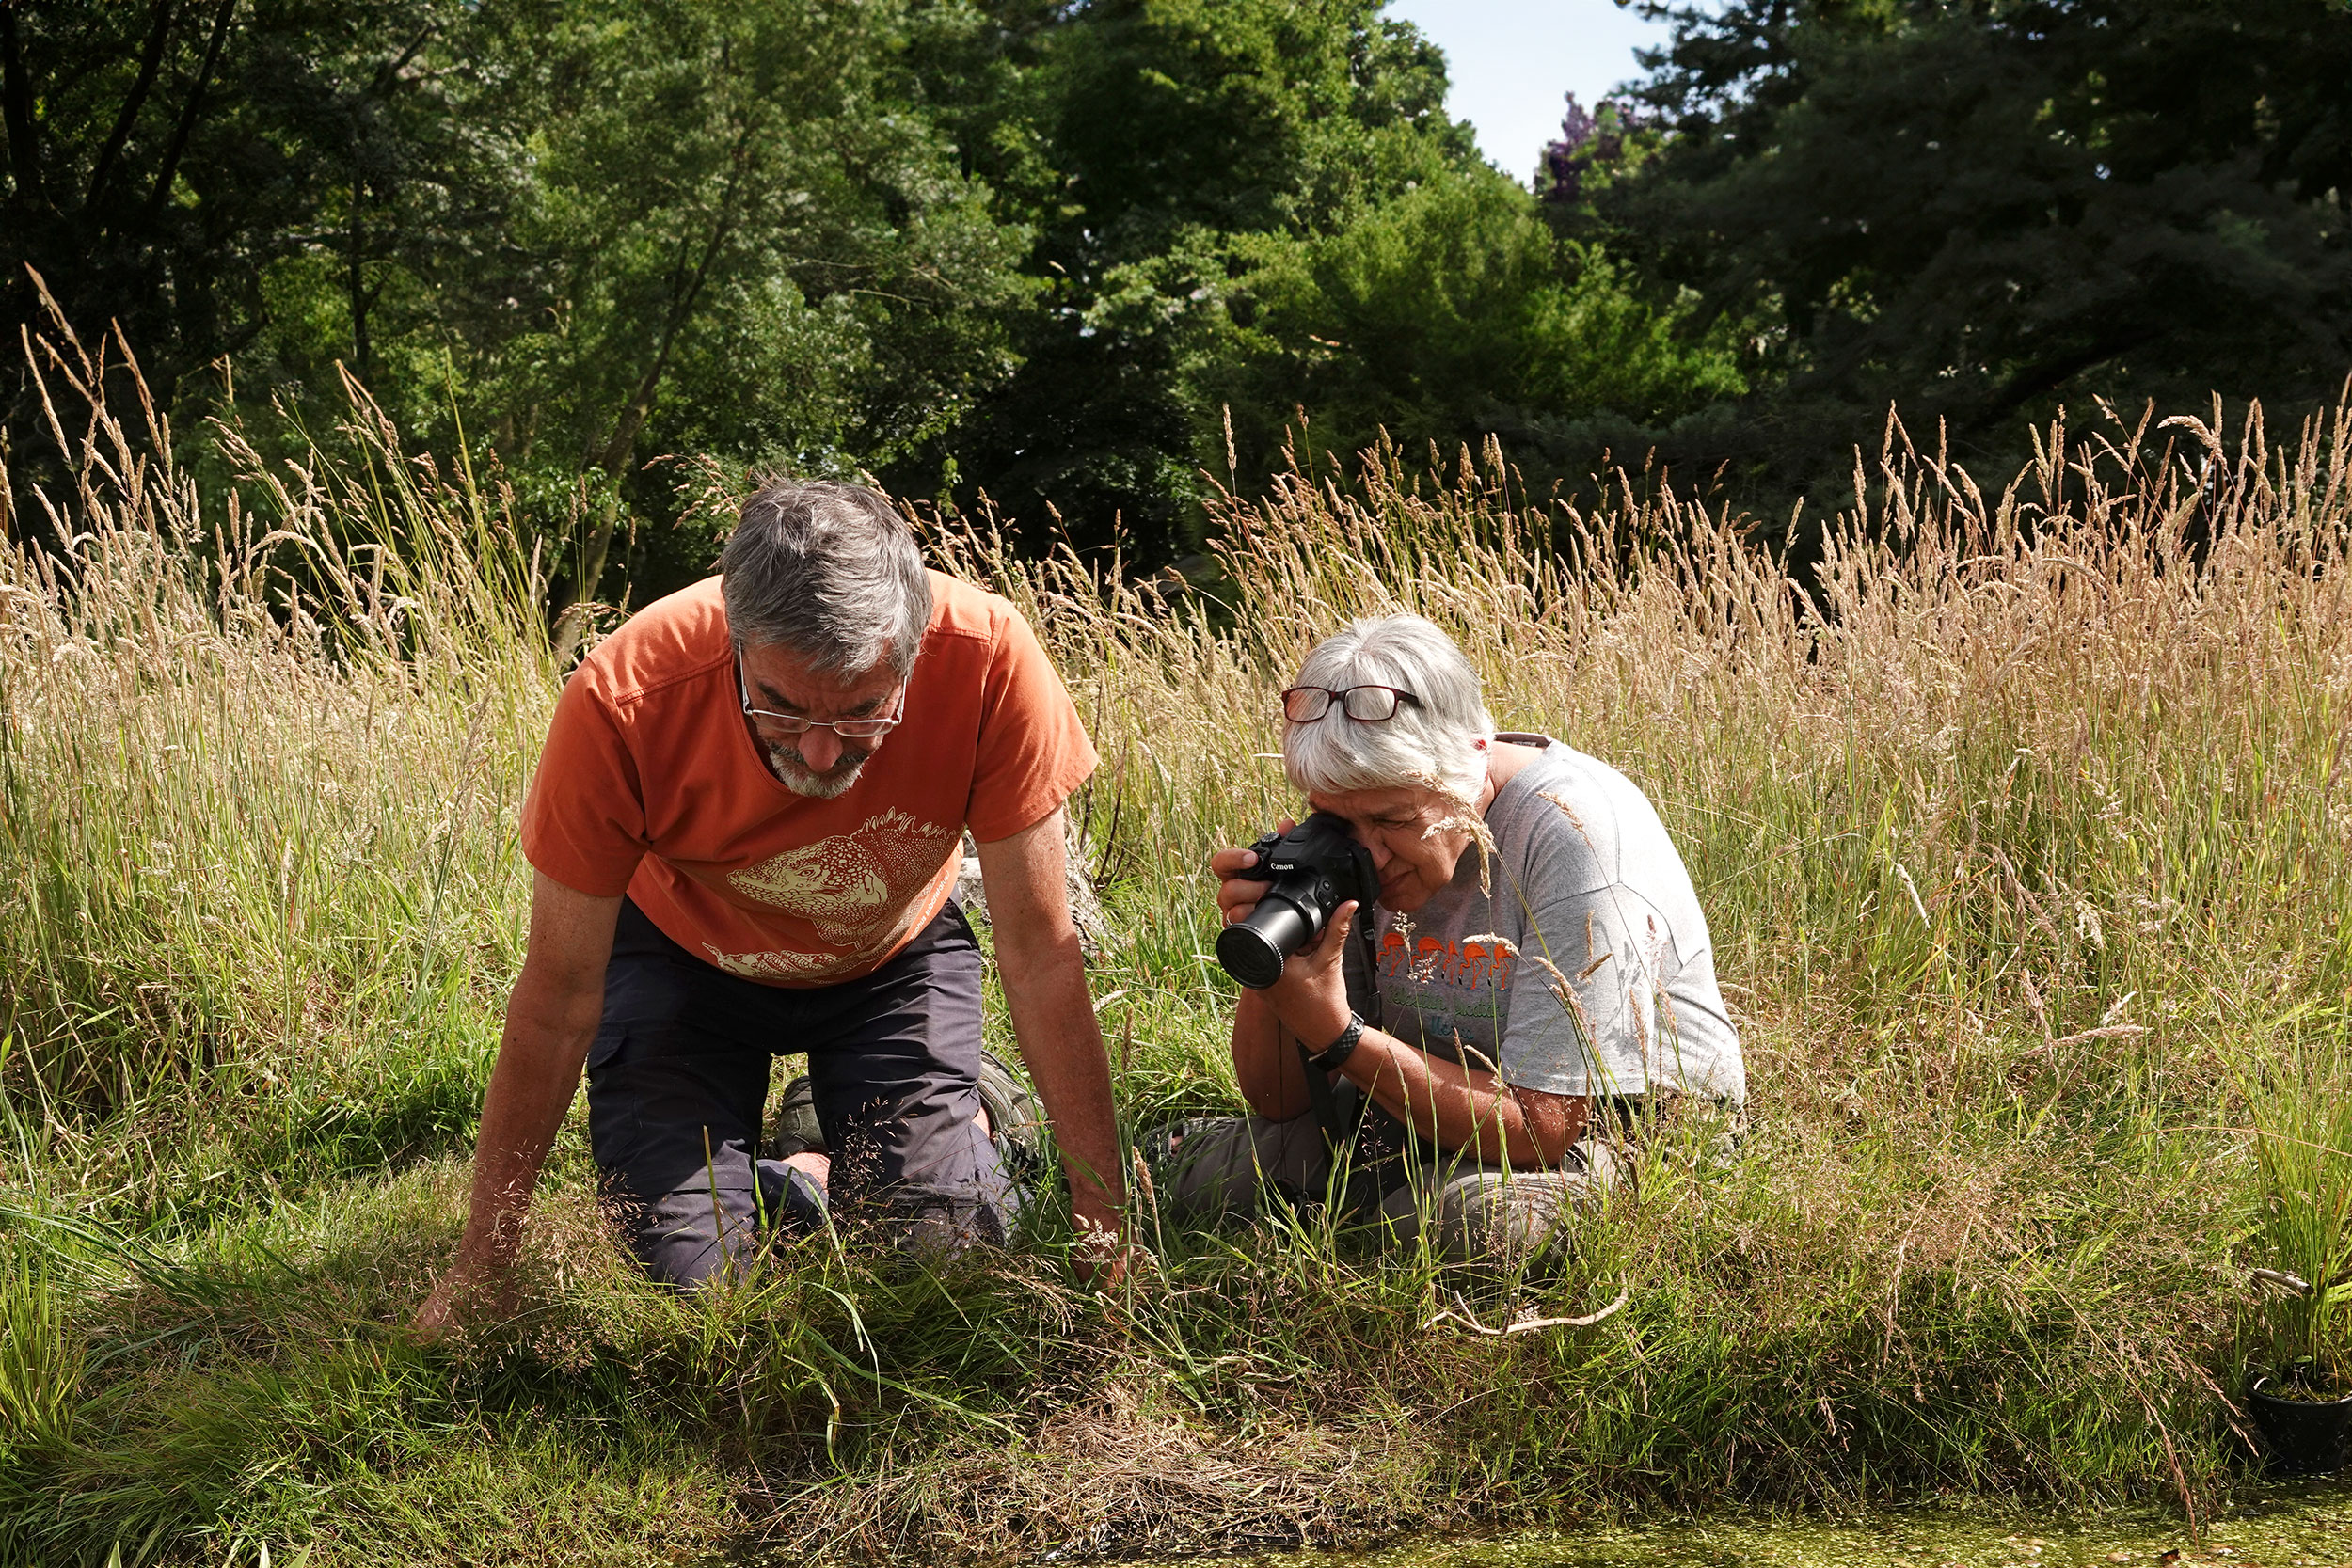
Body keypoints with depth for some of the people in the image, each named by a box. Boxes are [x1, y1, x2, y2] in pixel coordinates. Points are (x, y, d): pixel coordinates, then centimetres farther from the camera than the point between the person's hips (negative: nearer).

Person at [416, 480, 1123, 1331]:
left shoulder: (988, 659, -35)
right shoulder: (622, 702, -36)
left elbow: (1041, 958, -24)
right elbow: (558, 999, -24)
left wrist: (1105, 1228, -24)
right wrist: (480, 1270, -18)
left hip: (894, 952, 1)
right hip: (686, 951, 0)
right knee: (686, 1266, -14)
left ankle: (969, 1124, 19)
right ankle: (793, 1179, 18)